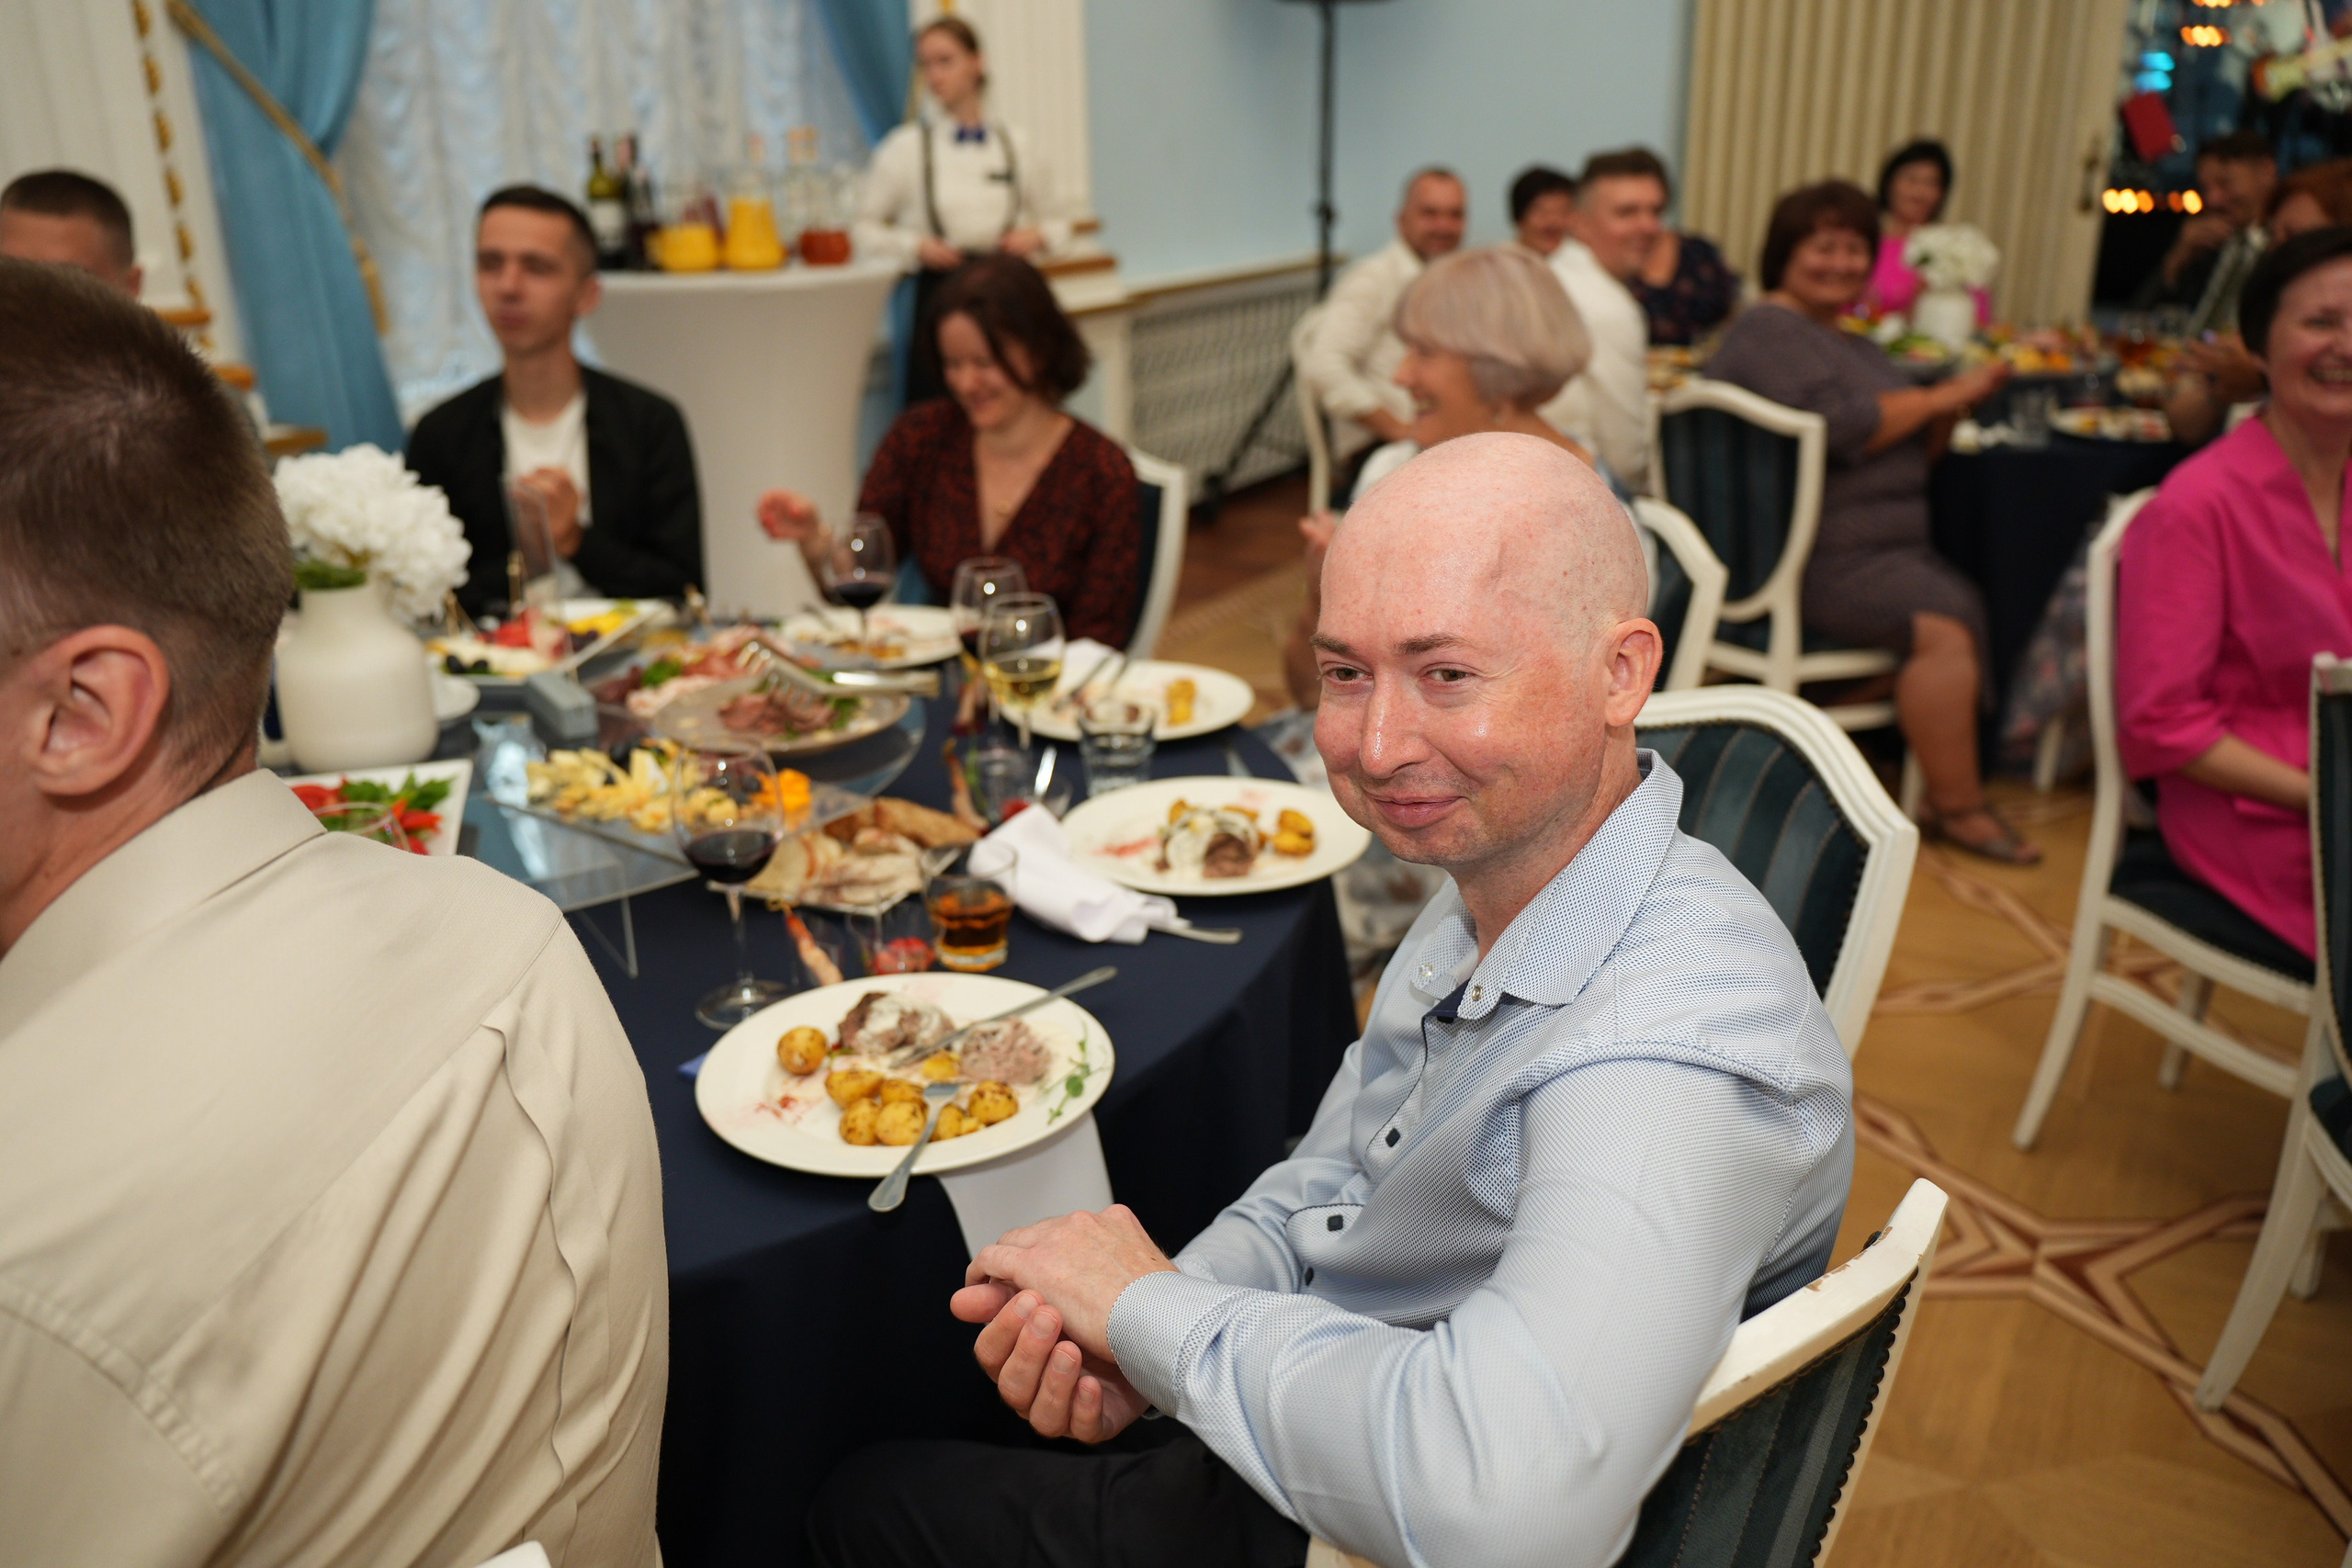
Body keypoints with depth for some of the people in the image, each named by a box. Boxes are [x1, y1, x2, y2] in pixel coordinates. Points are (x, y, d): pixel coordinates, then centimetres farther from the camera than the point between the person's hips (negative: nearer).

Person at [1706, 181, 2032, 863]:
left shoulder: (1853, 346, 26)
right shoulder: (1768, 330, -4)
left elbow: (1912, 455, 23)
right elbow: (1845, 428, -19)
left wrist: (1955, 405, 4)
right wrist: (1939, 396, -7)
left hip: (1881, 550, 9)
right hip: (1816, 561, -9)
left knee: (1980, 600, -13)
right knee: (1945, 625, -24)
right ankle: (1958, 807, -10)